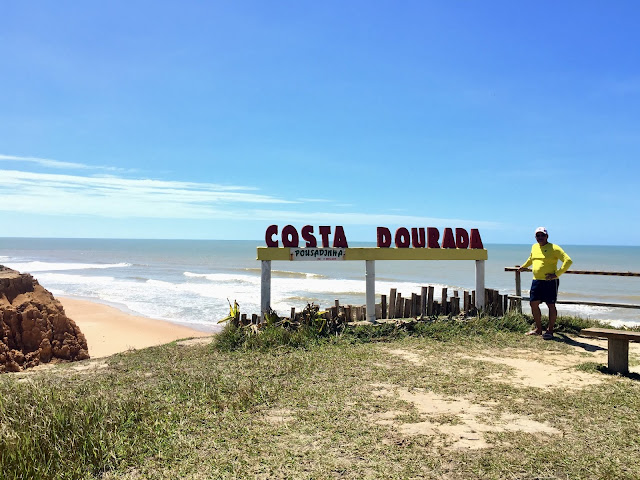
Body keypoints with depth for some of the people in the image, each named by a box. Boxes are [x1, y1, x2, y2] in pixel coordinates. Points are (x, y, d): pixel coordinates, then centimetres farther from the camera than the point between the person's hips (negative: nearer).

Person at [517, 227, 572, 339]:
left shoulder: (554, 248, -8)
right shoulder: (534, 247, 13)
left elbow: (568, 261, -15)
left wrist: (557, 274, -17)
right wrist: (523, 266, 41)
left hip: (550, 282, -7)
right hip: (536, 281, 7)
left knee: (551, 305, 0)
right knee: (533, 304, 6)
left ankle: (550, 330, 9)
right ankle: (538, 329, 20)